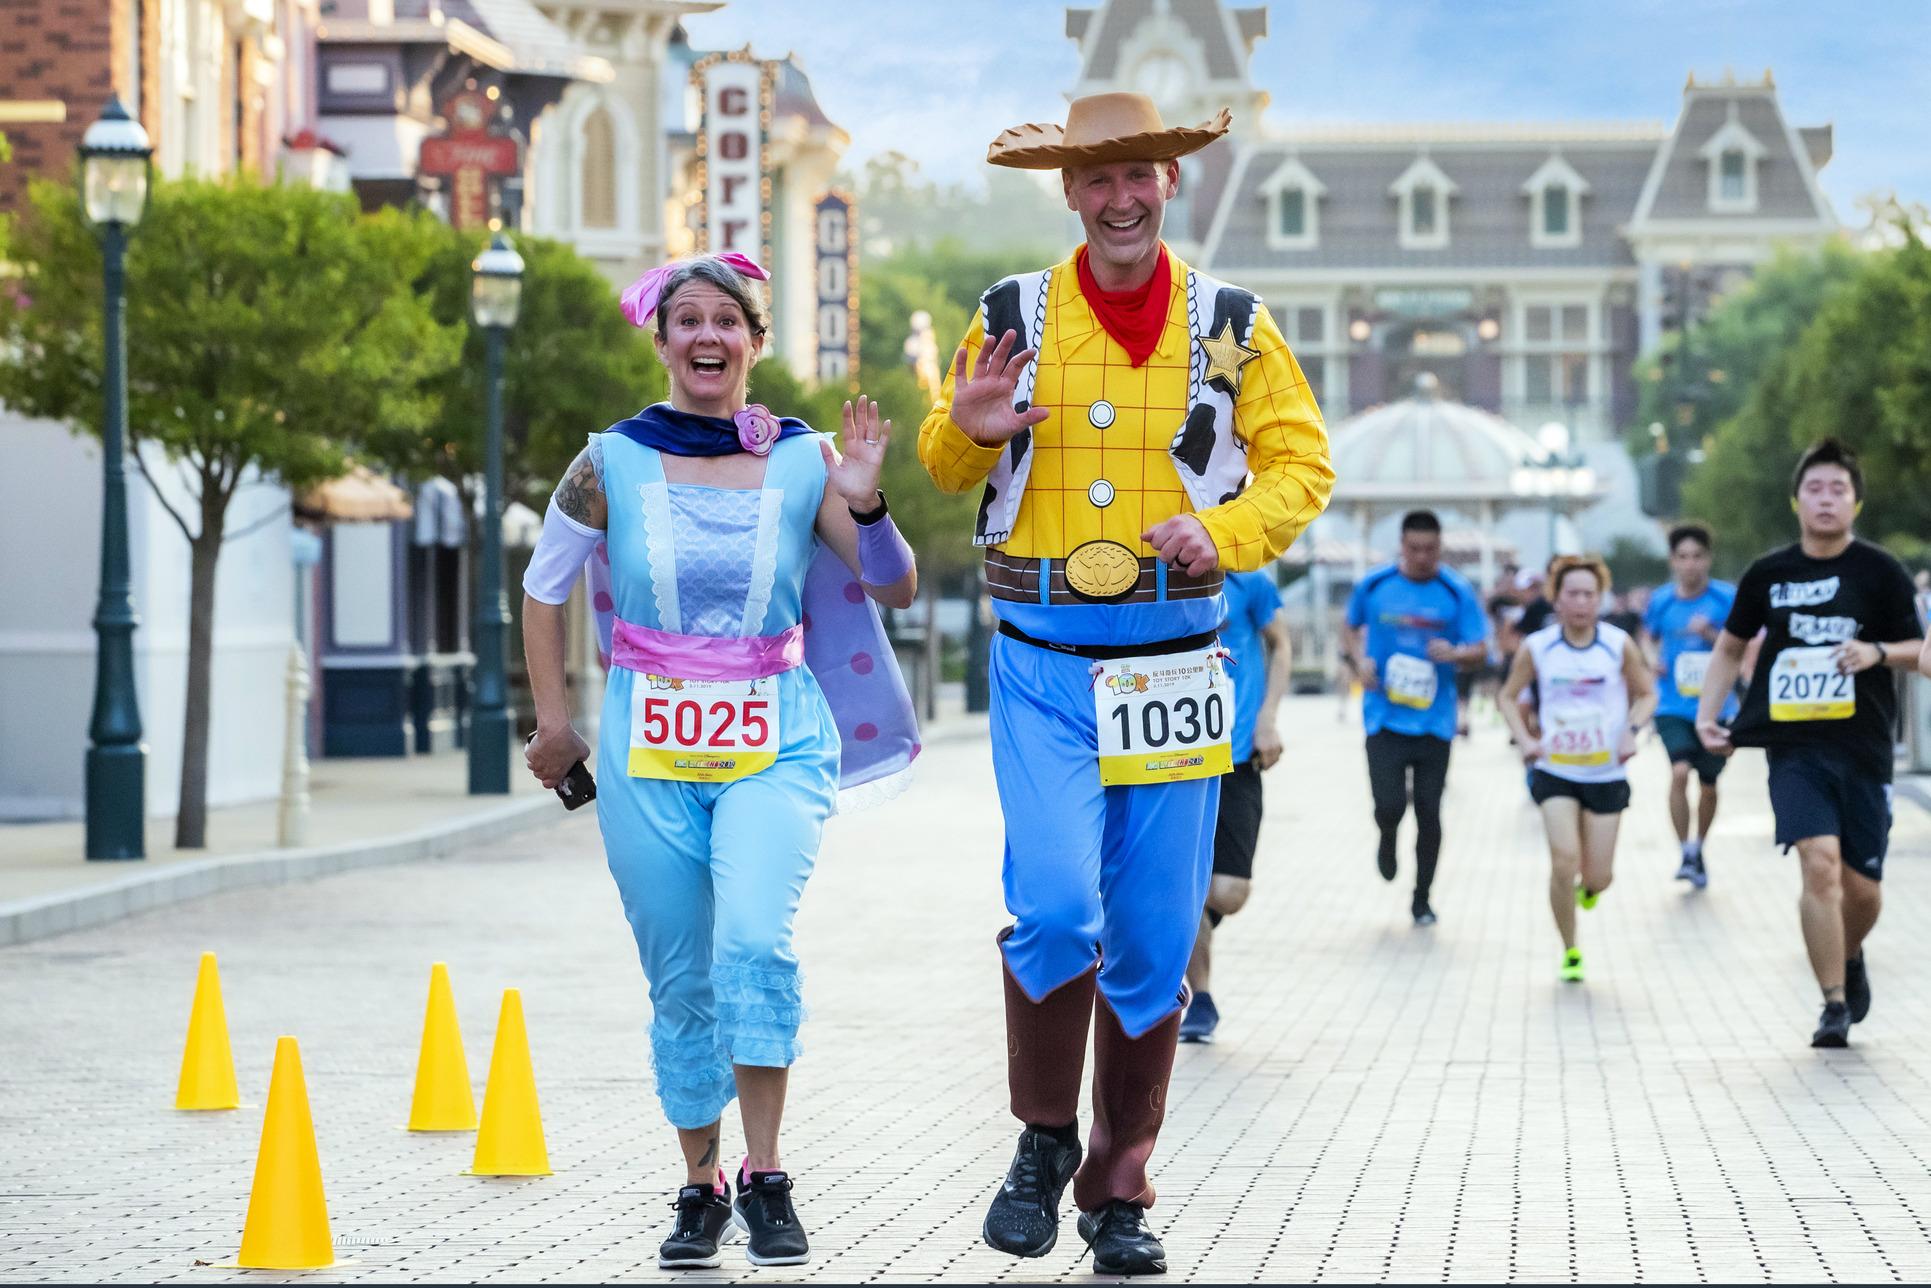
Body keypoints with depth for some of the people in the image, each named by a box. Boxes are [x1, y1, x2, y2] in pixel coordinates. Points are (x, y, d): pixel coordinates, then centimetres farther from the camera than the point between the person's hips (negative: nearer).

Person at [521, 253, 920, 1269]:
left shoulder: (802, 459, 0)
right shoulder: (612, 461, 0)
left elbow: (896, 589, 0)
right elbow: (543, 588, 13)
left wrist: (862, 502, -17)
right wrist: (553, 720, 11)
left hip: (775, 738, -1)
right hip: (649, 742, 1)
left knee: (754, 938, -23)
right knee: (680, 981, 4)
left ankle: (764, 1177, -15)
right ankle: (701, 1189, 18)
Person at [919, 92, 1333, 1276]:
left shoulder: (1233, 325, 7)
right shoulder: (1013, 318, 7)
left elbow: (1303, 465, 6)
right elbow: (948, 468, 17)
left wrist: (1222, 531, -13)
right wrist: (969, 429, -8)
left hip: (1173, 661, 1)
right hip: (1042, 662, -1)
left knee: (1154, 943, 3)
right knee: (1056, 908, -17)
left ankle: (1120, 1192, 16)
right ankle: (1045, 1139, 6)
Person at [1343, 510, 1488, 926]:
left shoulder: (1458, 592, -3)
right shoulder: (1372, 586, 1)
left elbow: (1480, 649, -2)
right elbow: (1353, 628, 18)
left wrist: (1456, 653, -24)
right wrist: (1361, 660, -1)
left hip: (1434, 718, 0)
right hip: (1385, 715, 0)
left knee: (1429, 813, 3)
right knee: (1388, 806, -12)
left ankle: (1422, 899, 19)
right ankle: (1388, 842, 25)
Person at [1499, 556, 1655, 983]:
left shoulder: (1620, 646, -6)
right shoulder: (1536, 648, -5)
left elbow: (1647, 695, 7)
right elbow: (1509, 696, 9)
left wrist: (1631, 732, -10)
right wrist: (1524, 740, -6)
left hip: (1606, 775, 1)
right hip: (1555, 771, -1)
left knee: (1598, 877, 1)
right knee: (1564, 861, -16)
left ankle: (1589, 887, 42)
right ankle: (1570, 953, 3)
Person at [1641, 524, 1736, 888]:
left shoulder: (1727, 598, -5)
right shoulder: (1661, 601, 1)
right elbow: (1649, 635, 20)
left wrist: (1710, 634, -20)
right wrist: (1653, 659, 1)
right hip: (1673, 705, 0)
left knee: (1708, 786, 11)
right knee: (1680, 772, -22)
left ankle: (1699, 849, 34)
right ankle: (1687, 854, -13)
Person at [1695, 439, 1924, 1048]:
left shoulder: (1880, 572, 0)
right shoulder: (1768, 575, 5)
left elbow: (1918, 648, 4)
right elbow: (1731, 646, 19)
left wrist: (1878, 652, -17)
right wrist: (1707, 712, 8)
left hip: (1863, 748, 0)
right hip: (1793, 747, 0)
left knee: (1861, 884, 4)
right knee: (1820, 863, -17)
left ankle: (1850, 958, 39)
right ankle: (1835, 1005, -8)